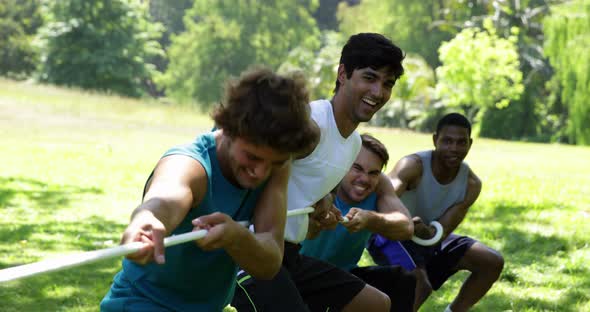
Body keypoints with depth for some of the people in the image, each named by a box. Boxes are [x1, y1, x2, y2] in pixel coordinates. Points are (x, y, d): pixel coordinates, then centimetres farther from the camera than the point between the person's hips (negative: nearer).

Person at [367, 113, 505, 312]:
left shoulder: (471, 184, -14)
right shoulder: (413, 166, -29)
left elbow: (441, 233, -20)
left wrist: (427, 231, -45)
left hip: (431, 237, 6)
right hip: (394, 235, -6)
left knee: (493, 262, -6)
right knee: (421, 284, -31)